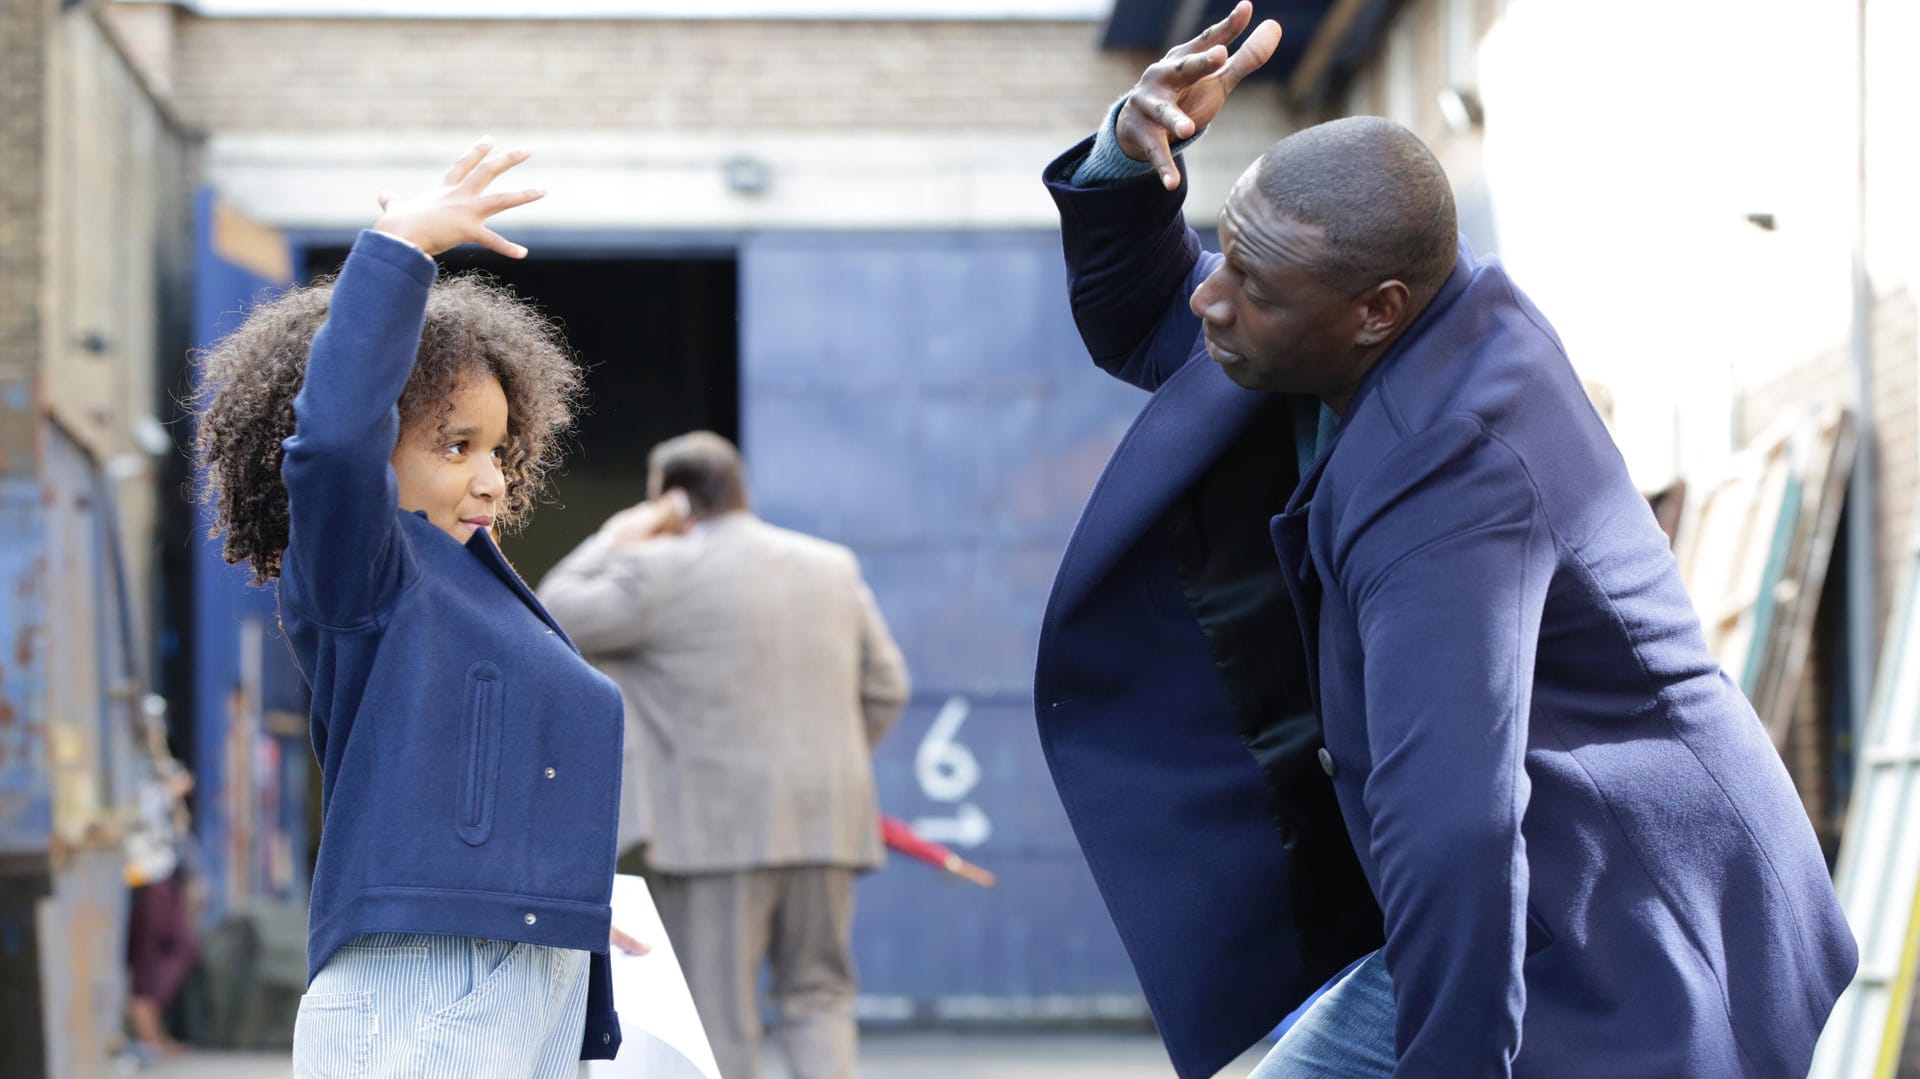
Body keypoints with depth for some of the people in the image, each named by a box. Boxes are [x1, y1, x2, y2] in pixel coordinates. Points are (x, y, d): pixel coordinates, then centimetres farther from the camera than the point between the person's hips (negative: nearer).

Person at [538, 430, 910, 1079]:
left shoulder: (663, 571, -7)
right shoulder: (832, 566, 13)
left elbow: (556, 618, -1)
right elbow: (885, 689, 16)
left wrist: (616, 540, 9)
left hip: (720, 828, -5)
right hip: (825, 822, 5)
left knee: (717, 1010, 0)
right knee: (817, 995, 11)